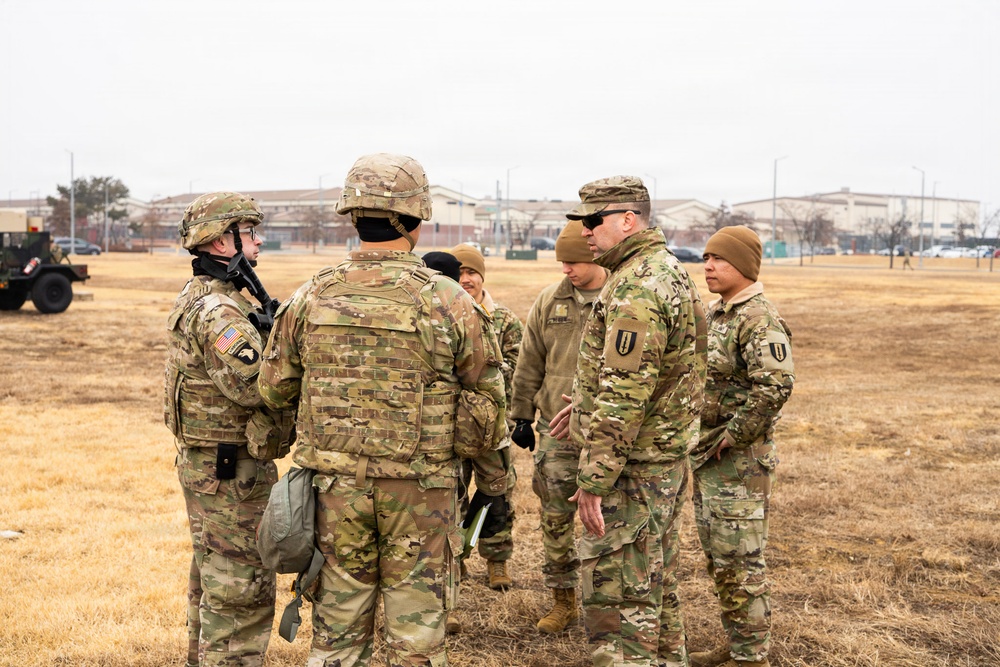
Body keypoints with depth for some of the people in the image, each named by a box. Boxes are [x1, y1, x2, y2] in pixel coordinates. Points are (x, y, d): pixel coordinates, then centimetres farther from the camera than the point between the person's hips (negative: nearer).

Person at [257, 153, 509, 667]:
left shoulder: (310, 298, -2)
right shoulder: (448, 302, -10)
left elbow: (273, 390, 8)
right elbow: (487, 408, -4)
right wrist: (493, 485, 8)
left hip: (334, 487, 3)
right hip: (420, 491, -2)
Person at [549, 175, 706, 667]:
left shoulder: (636, 289, -21)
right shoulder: (669, 270, 13)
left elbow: (625, 394, -26)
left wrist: (594, 480, -23)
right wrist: (586, 403, 20)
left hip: (632, 466, -11)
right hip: (667, 458, 11)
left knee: (615, 596, -5)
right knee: (657, 584, 21)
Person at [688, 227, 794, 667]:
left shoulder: (760, 320, -16)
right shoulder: (713, 314, 13)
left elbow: (775, 386, -27)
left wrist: (730, 438, -20)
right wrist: (699, 439, 12)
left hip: (740, 460, -10)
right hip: (706, 455, 10)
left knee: (739, 560, -4)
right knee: (716, 555, 17)